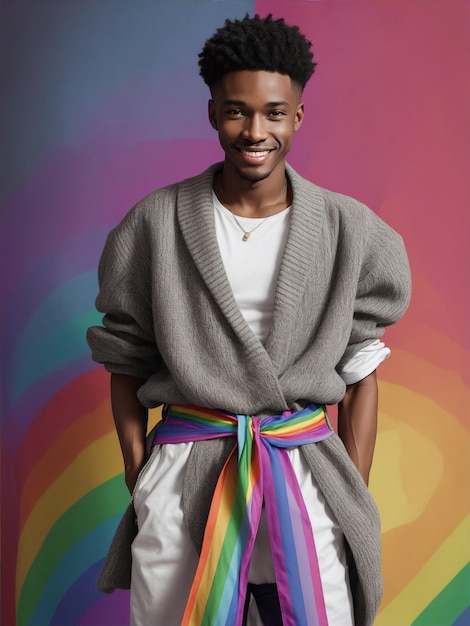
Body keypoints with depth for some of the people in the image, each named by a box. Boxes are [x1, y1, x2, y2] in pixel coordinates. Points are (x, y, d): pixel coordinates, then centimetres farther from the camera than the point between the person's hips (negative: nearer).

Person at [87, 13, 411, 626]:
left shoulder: (349, 231, -1)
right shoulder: (157, 223, -2)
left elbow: (361, 374, 4)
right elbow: (124, 357, 6)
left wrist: (356, 503, 2)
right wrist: (138, 469, 0)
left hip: (306, 470, 1)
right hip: (181, 478, 0)